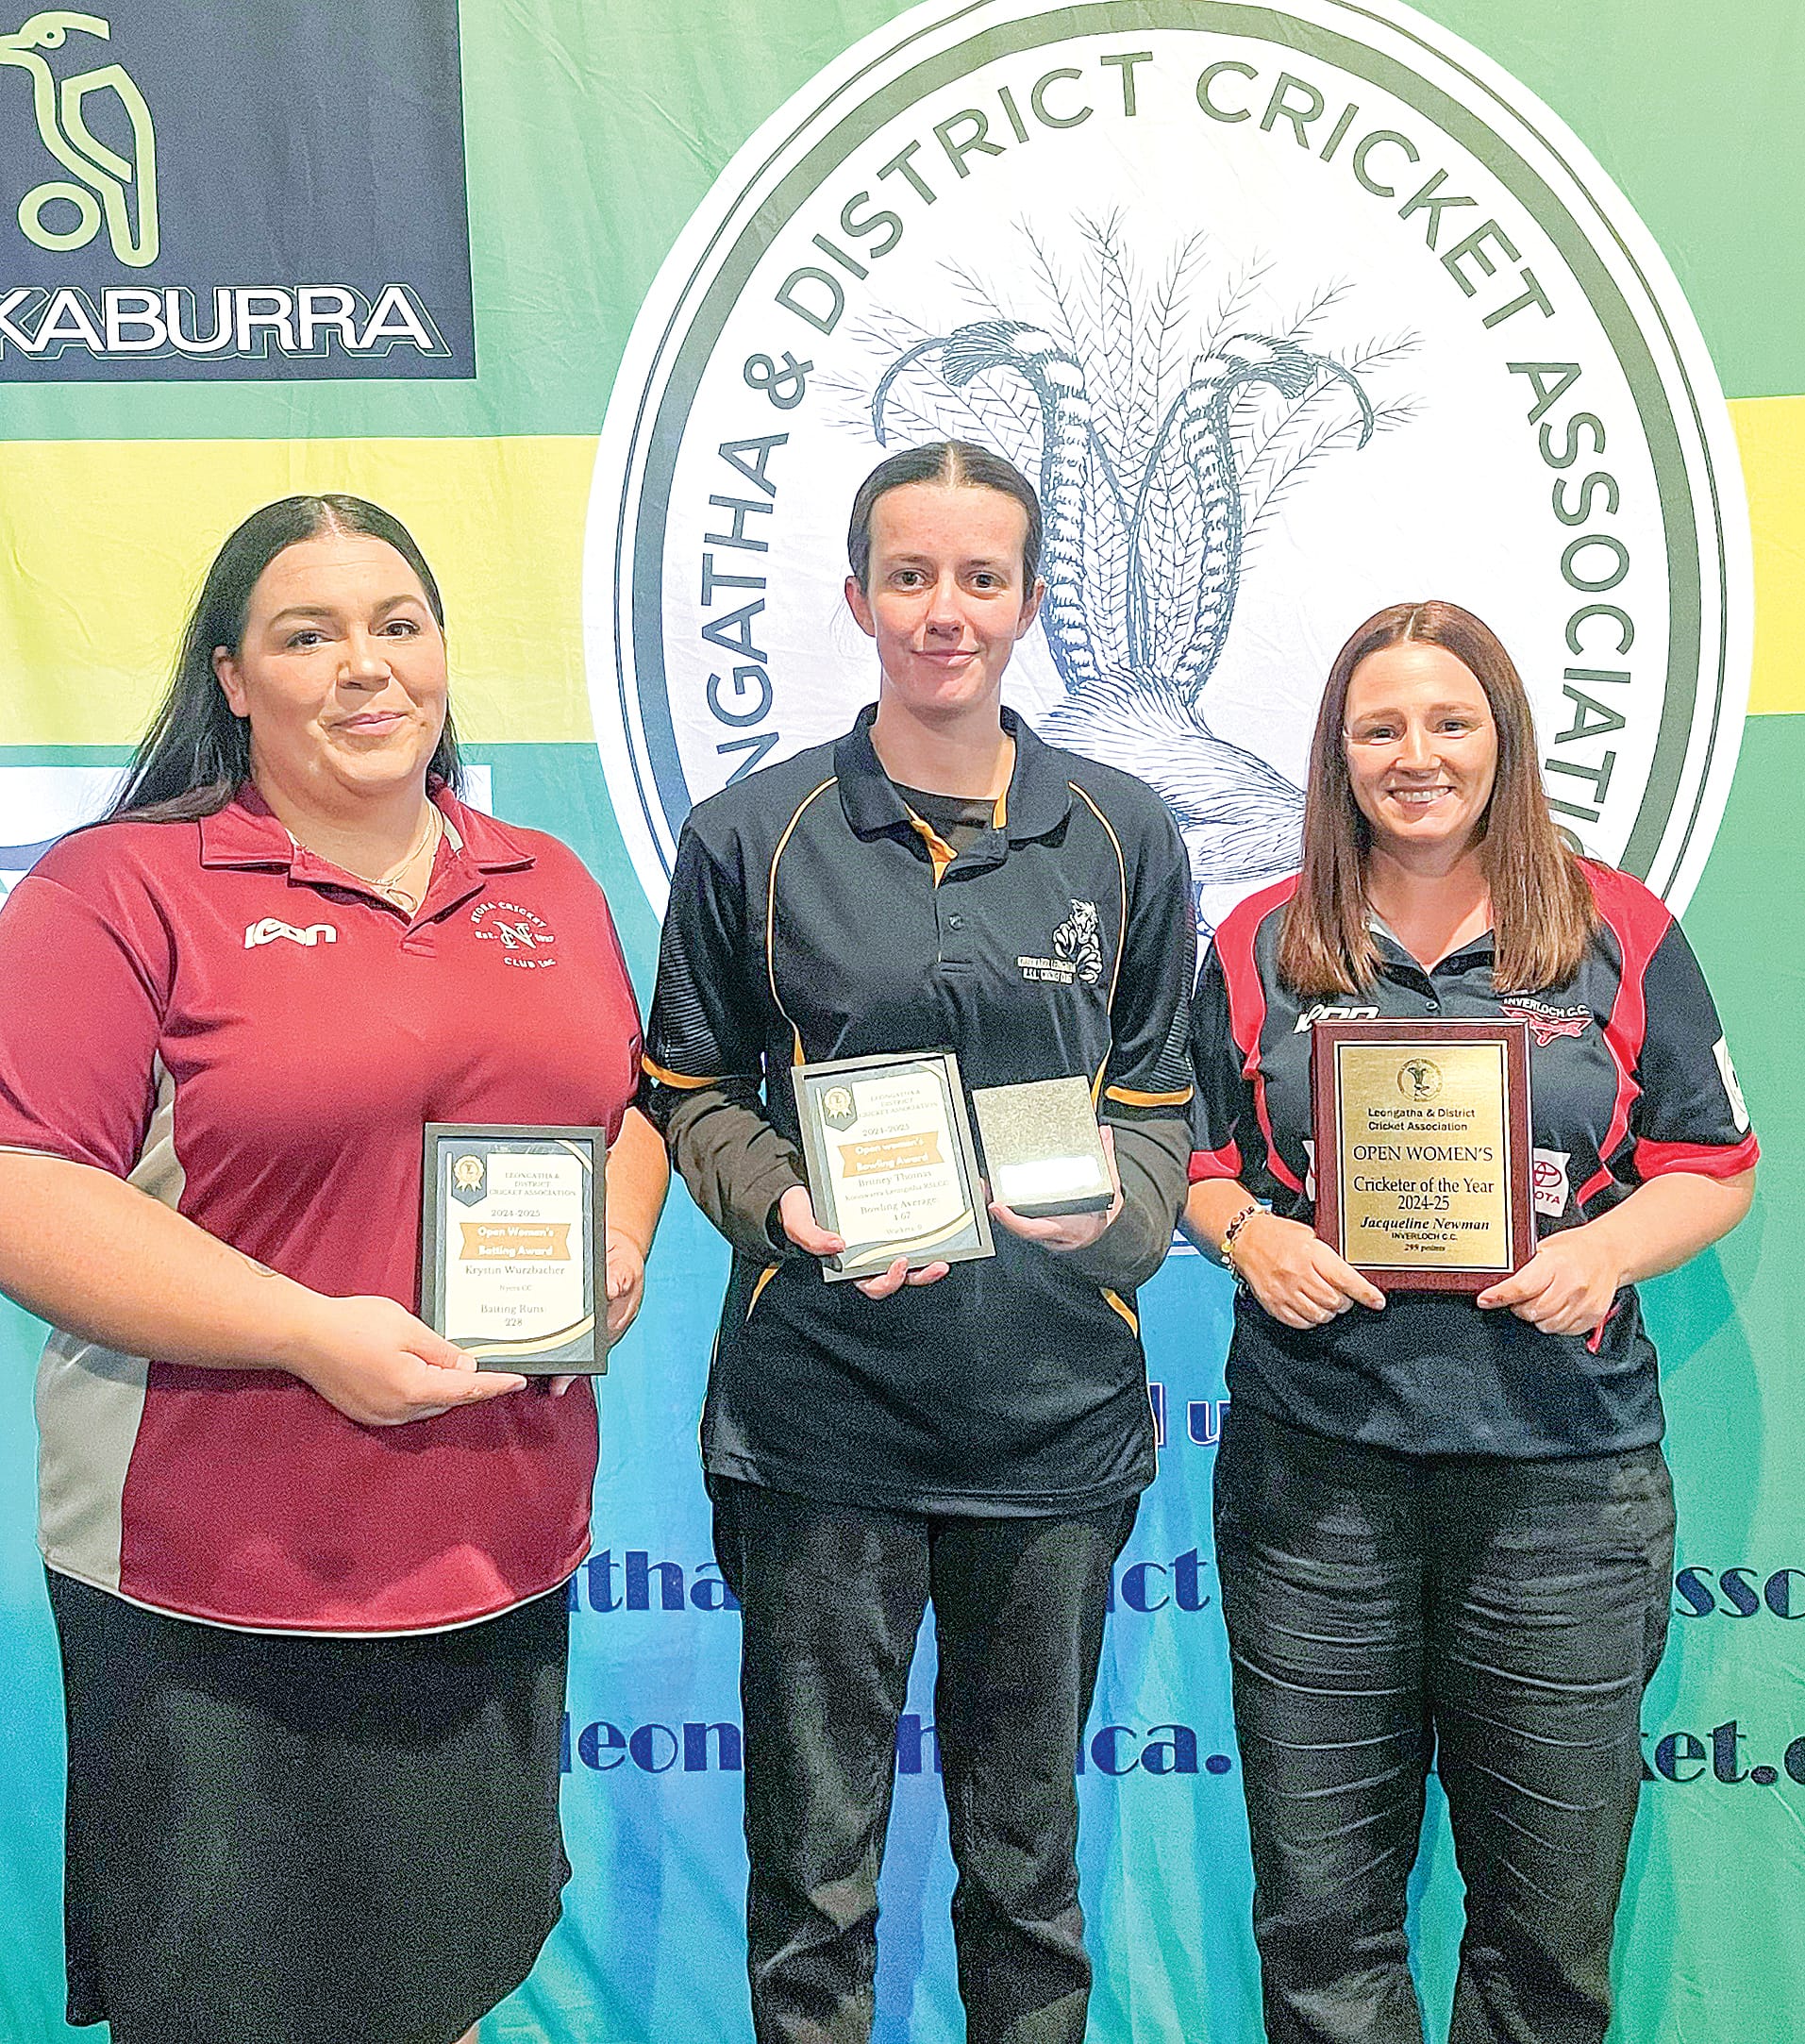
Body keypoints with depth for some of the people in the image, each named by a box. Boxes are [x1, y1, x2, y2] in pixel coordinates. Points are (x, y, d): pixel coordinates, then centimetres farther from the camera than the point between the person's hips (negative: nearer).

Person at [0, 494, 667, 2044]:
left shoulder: (547, 888, 9)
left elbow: (627, 1107, 19)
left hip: (504, 1554, 5)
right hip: (214, 1583, -4)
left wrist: (622, 1245, -2)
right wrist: (315, 1334, -22)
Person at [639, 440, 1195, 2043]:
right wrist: (785, 1207, -13)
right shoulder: (749, 837, 1)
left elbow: (1160, 1097, 9)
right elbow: (689, 1088, 6)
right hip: (820, 1403, -1)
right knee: (813, 1850, 11)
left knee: (1029, 1846, 19)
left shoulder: (1123, 839, 6)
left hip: (1055, 1407, 2)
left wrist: (1113, 1208, -12)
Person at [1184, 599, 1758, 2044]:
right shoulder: (1260, 945, 8)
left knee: (1550, 1921, 11)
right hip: (1315, 1469, 1)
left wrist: (1604, 1249, -11)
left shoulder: (1619, 934, 5)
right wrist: (1247, 1235, -8)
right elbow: (1196, 1156, 13)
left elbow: (1717, 1167, 8)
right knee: (1319, 1907, 8)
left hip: (1560, 1479, 0)